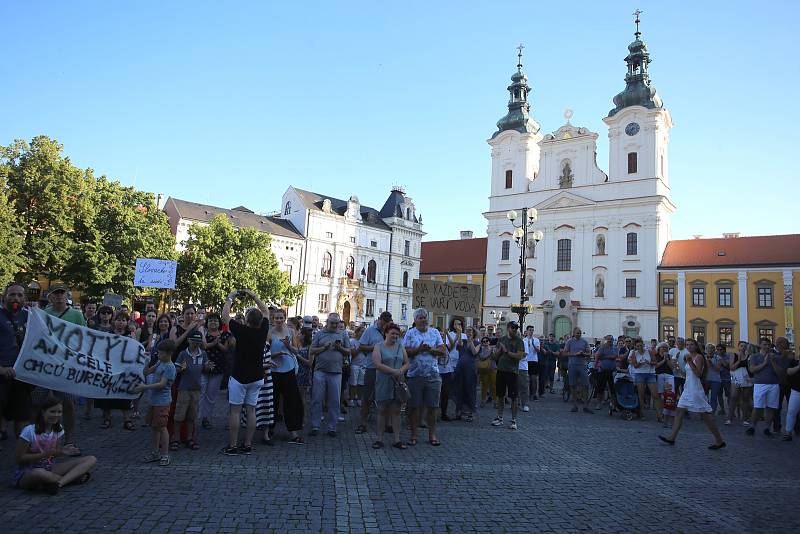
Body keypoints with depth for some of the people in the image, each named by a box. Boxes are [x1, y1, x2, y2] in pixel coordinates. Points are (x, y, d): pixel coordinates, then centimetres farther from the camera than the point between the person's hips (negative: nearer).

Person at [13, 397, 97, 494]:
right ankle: (74, 476, -20)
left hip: (49, 469, 5)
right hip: (26, 474, -5)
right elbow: (20, 459, -14)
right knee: (38, 473, -45)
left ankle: (60, 482, -32)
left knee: (91, 460, -12)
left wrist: (62, 452, -12)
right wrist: (45, 454, -25)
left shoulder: (58, 429, 0)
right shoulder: (29, 431, -17)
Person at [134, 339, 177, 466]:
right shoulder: (159, 362, 10)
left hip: (162, 402, -9)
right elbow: (147, 372, 18)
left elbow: (162, 384, -21)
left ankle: (165, 455, 5)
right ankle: (155, 452, 28)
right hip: (154, 400, 9)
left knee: (161, 427, -4)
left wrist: (145, 387, -22)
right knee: (153, 427, 15)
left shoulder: (170, 367, -16)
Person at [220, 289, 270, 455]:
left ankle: (232, 446, 5)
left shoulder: (242, 331, -17)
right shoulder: (263, 330, -5)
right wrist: (253, 296, 15)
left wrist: (230, 298, 5)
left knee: (234, 411, 2)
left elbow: (224, 316, -7)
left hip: (239, 377, -4)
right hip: (256, 377, 5)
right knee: (251, 411, 8)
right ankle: (247, 445, 12)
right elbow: (265, 311, 13)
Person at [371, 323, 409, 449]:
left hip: (398, 382, 3)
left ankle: (397, 440, 9)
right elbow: (377, 364, -13)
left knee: (396, 411, 5)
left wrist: (401, 371, -11)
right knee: (382, 410, 3)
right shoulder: (379, 347, -1)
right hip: (383, 383, -3)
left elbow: (407, 363, 10)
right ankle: (380, 439, 10)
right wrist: (394, 371, -17)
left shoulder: (400, 347, 12)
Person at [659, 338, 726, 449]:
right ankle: (672, 438, 6)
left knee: (705, 415, -4)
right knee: (679, 412, 5)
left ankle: (719, 441, 7)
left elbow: (698, 374, -19)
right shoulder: (689, 357, 15)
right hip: (688, 389, 9)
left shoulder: (699, 357, -10)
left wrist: (690, 362, -22)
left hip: (695, 389, -9)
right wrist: (685, 362, 11)